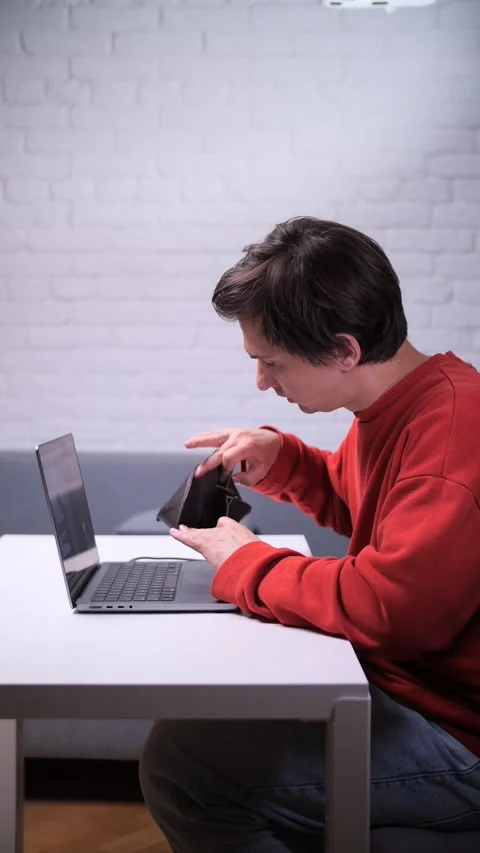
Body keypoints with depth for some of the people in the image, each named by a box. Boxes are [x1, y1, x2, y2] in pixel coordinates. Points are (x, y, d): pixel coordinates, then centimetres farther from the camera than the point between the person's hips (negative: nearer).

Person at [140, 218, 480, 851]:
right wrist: (280, 462, 6)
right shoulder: (394, 408, 6)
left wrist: (244, 562, -16)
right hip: (396, 678, 10)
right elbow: (356, 503, 26)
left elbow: (384, 607, -32)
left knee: (179, 763, -18)